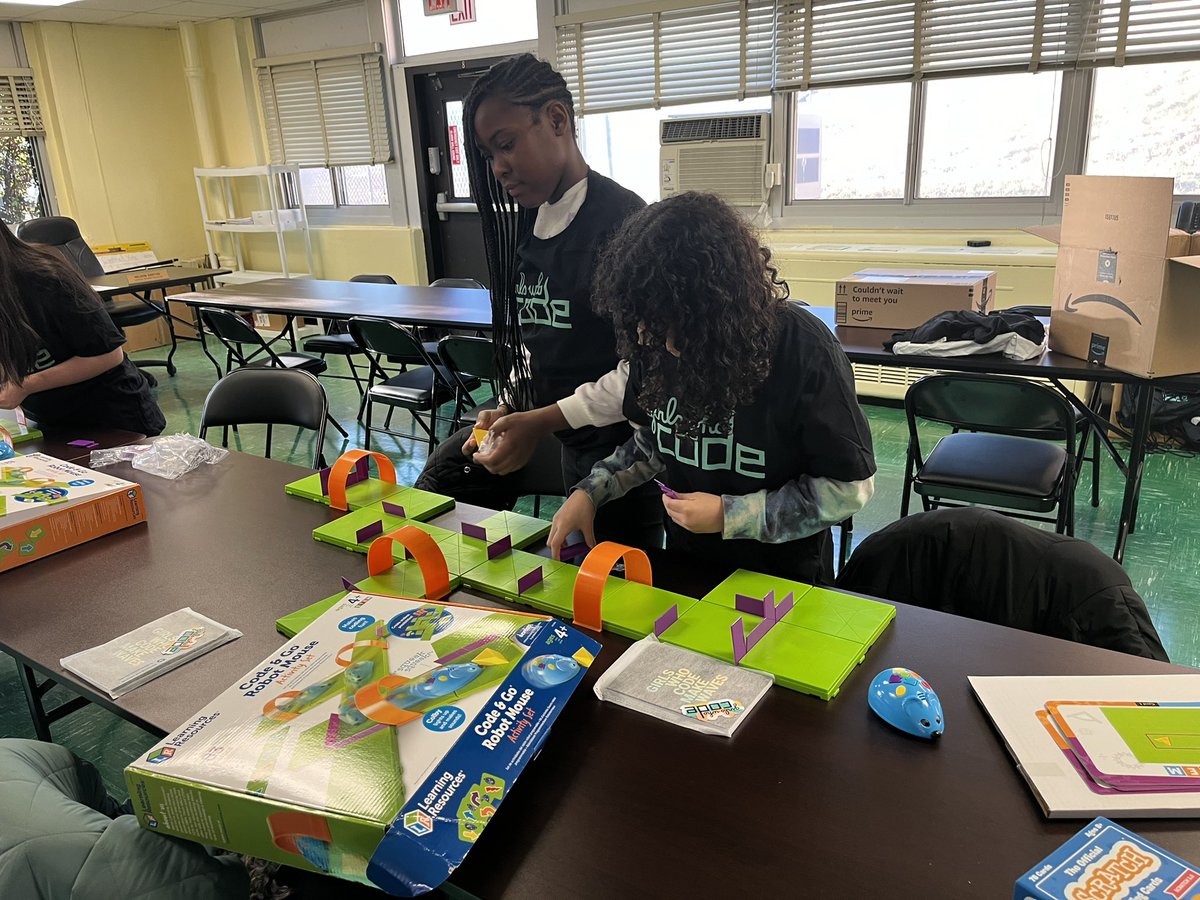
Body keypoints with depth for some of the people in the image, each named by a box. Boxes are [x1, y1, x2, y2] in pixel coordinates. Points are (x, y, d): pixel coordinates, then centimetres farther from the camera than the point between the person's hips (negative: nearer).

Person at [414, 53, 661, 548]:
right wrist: (510, 406, 0)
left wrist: (544, 422, -22)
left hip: (615, 438, -7)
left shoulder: (622, 219, -18)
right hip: (541, 421, 7)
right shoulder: (526, 220, 7)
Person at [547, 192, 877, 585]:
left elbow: (852, 486, -15)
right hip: (685, 566, 3)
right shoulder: (658, 343, -7)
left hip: (780, 580, -3)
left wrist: (728, 515, -21)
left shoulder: (802, 349, -22)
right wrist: (589, 492, -4)